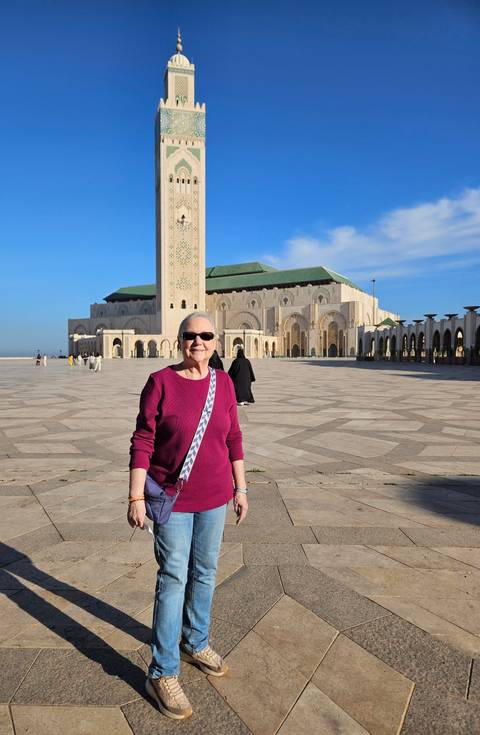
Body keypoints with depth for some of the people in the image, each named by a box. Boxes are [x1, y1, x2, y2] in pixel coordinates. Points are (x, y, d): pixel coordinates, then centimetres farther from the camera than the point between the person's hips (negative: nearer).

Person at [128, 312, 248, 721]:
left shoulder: (224, 383, -2)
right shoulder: (160, 382, -13)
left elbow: (233, 439, 4)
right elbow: (143, 442, -11)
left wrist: (240, 488, 6)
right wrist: (136, 497, -13)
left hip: (214, 496, 4)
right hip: (172, 498, -4)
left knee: (205, 571, 17)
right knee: (174, 578, 2)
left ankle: (196, 642, 41)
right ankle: (163, 673, 19)